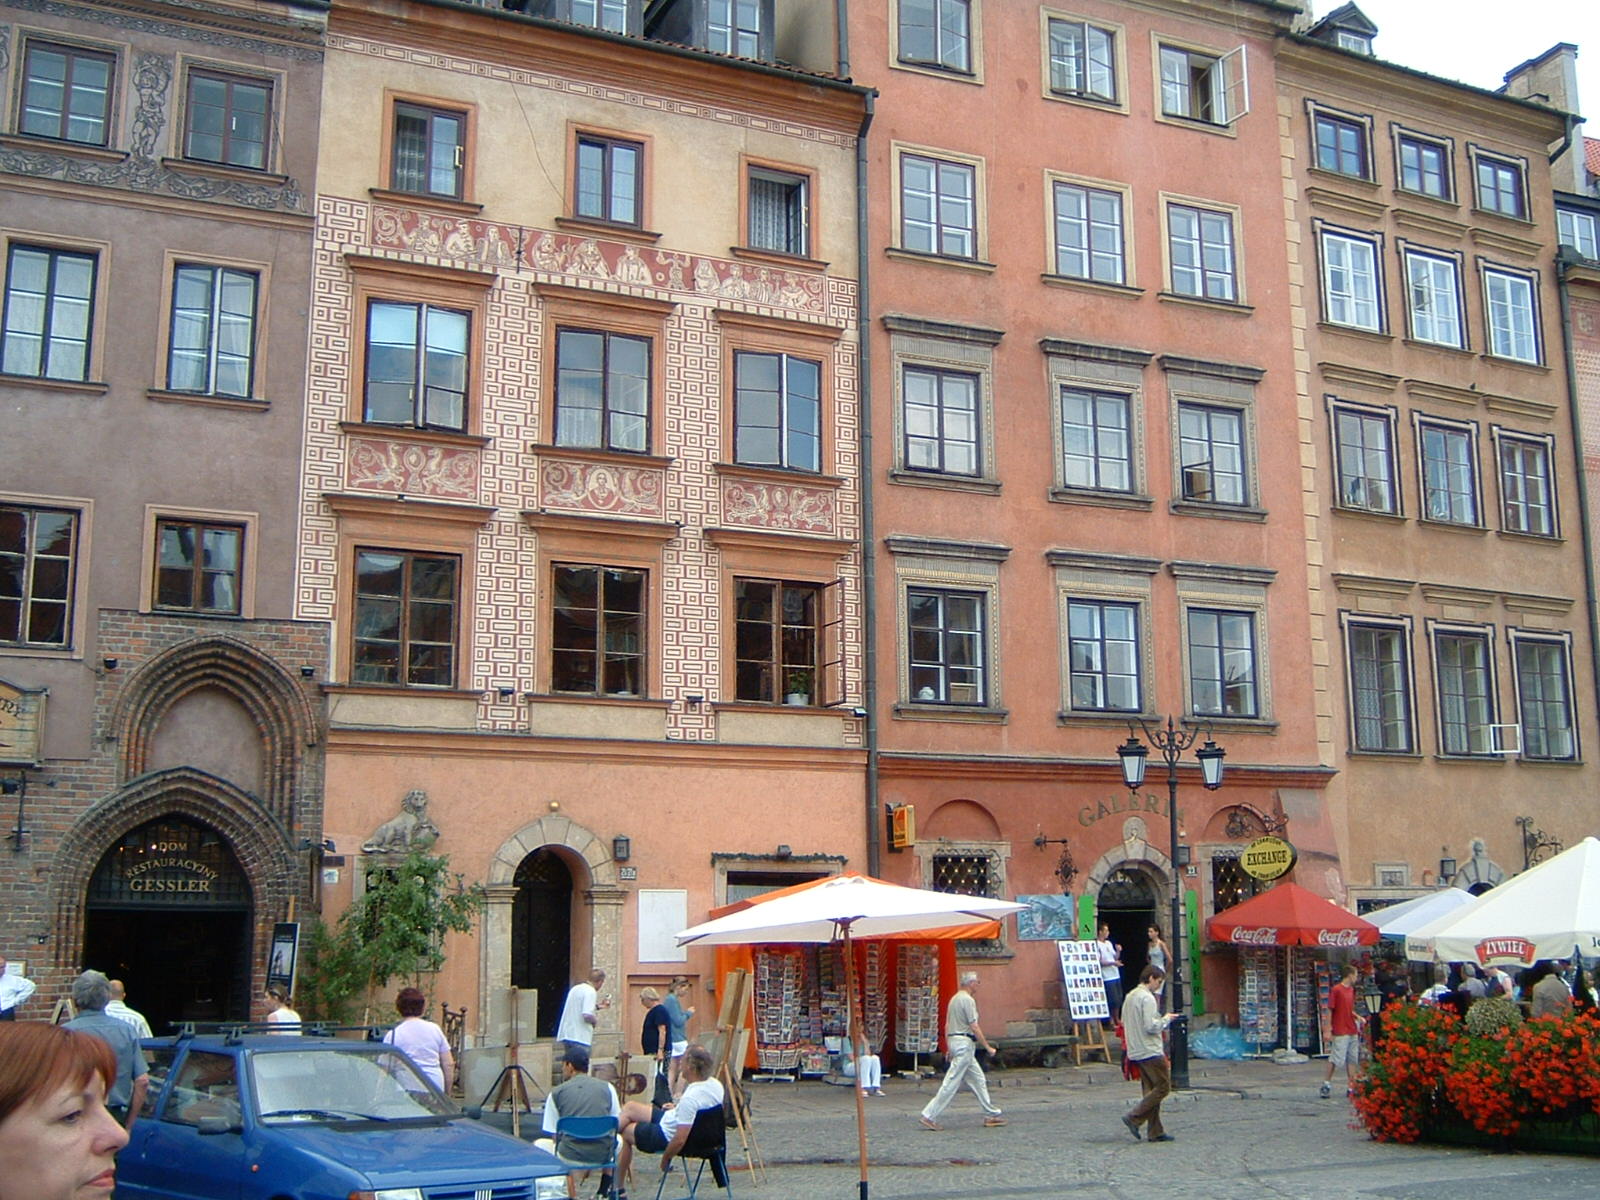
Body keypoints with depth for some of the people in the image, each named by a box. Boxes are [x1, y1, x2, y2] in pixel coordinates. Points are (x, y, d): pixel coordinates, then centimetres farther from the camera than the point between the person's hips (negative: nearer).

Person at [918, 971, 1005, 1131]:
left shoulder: (954, 999, 14)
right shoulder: (968, 1000, -14)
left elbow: (947, 1025, 17)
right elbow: (974, 1027, -16)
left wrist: (949, 1048, 20)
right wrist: (987, 1047, -9)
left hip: (954, 1040, 10)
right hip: (965, 1043, -10)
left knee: (978, 1080, 14)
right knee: (952, 1082, -8)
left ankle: (991, 1114, 17)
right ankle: (930, 1116, -8)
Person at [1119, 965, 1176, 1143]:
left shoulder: (1130, 996, 14)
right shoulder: (1148, 998, -15)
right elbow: (1151, 1026, -22)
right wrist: (1165, 1019, -4)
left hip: (1135, 1052, 9)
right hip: (1150, 1051, -9)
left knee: (1150, 1089, 10)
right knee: (1163, 1086, -3)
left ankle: (1155, 1131, 9)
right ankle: (1134, 1118, -8)